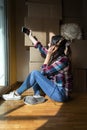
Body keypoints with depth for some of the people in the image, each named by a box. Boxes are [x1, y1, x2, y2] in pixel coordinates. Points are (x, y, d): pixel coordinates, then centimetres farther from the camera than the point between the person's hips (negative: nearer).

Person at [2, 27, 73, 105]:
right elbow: (41, 47, 14)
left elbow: (44, 71, -18)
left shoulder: (63, 60, -22)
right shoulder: (55, 56, 2)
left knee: (35, 73, -14)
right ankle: (38, 96, -4)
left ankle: (16, 94, -1)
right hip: (56, 88, 8)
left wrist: (48, 55, -17)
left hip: (61, 94, -8)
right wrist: (30, 35, 21)